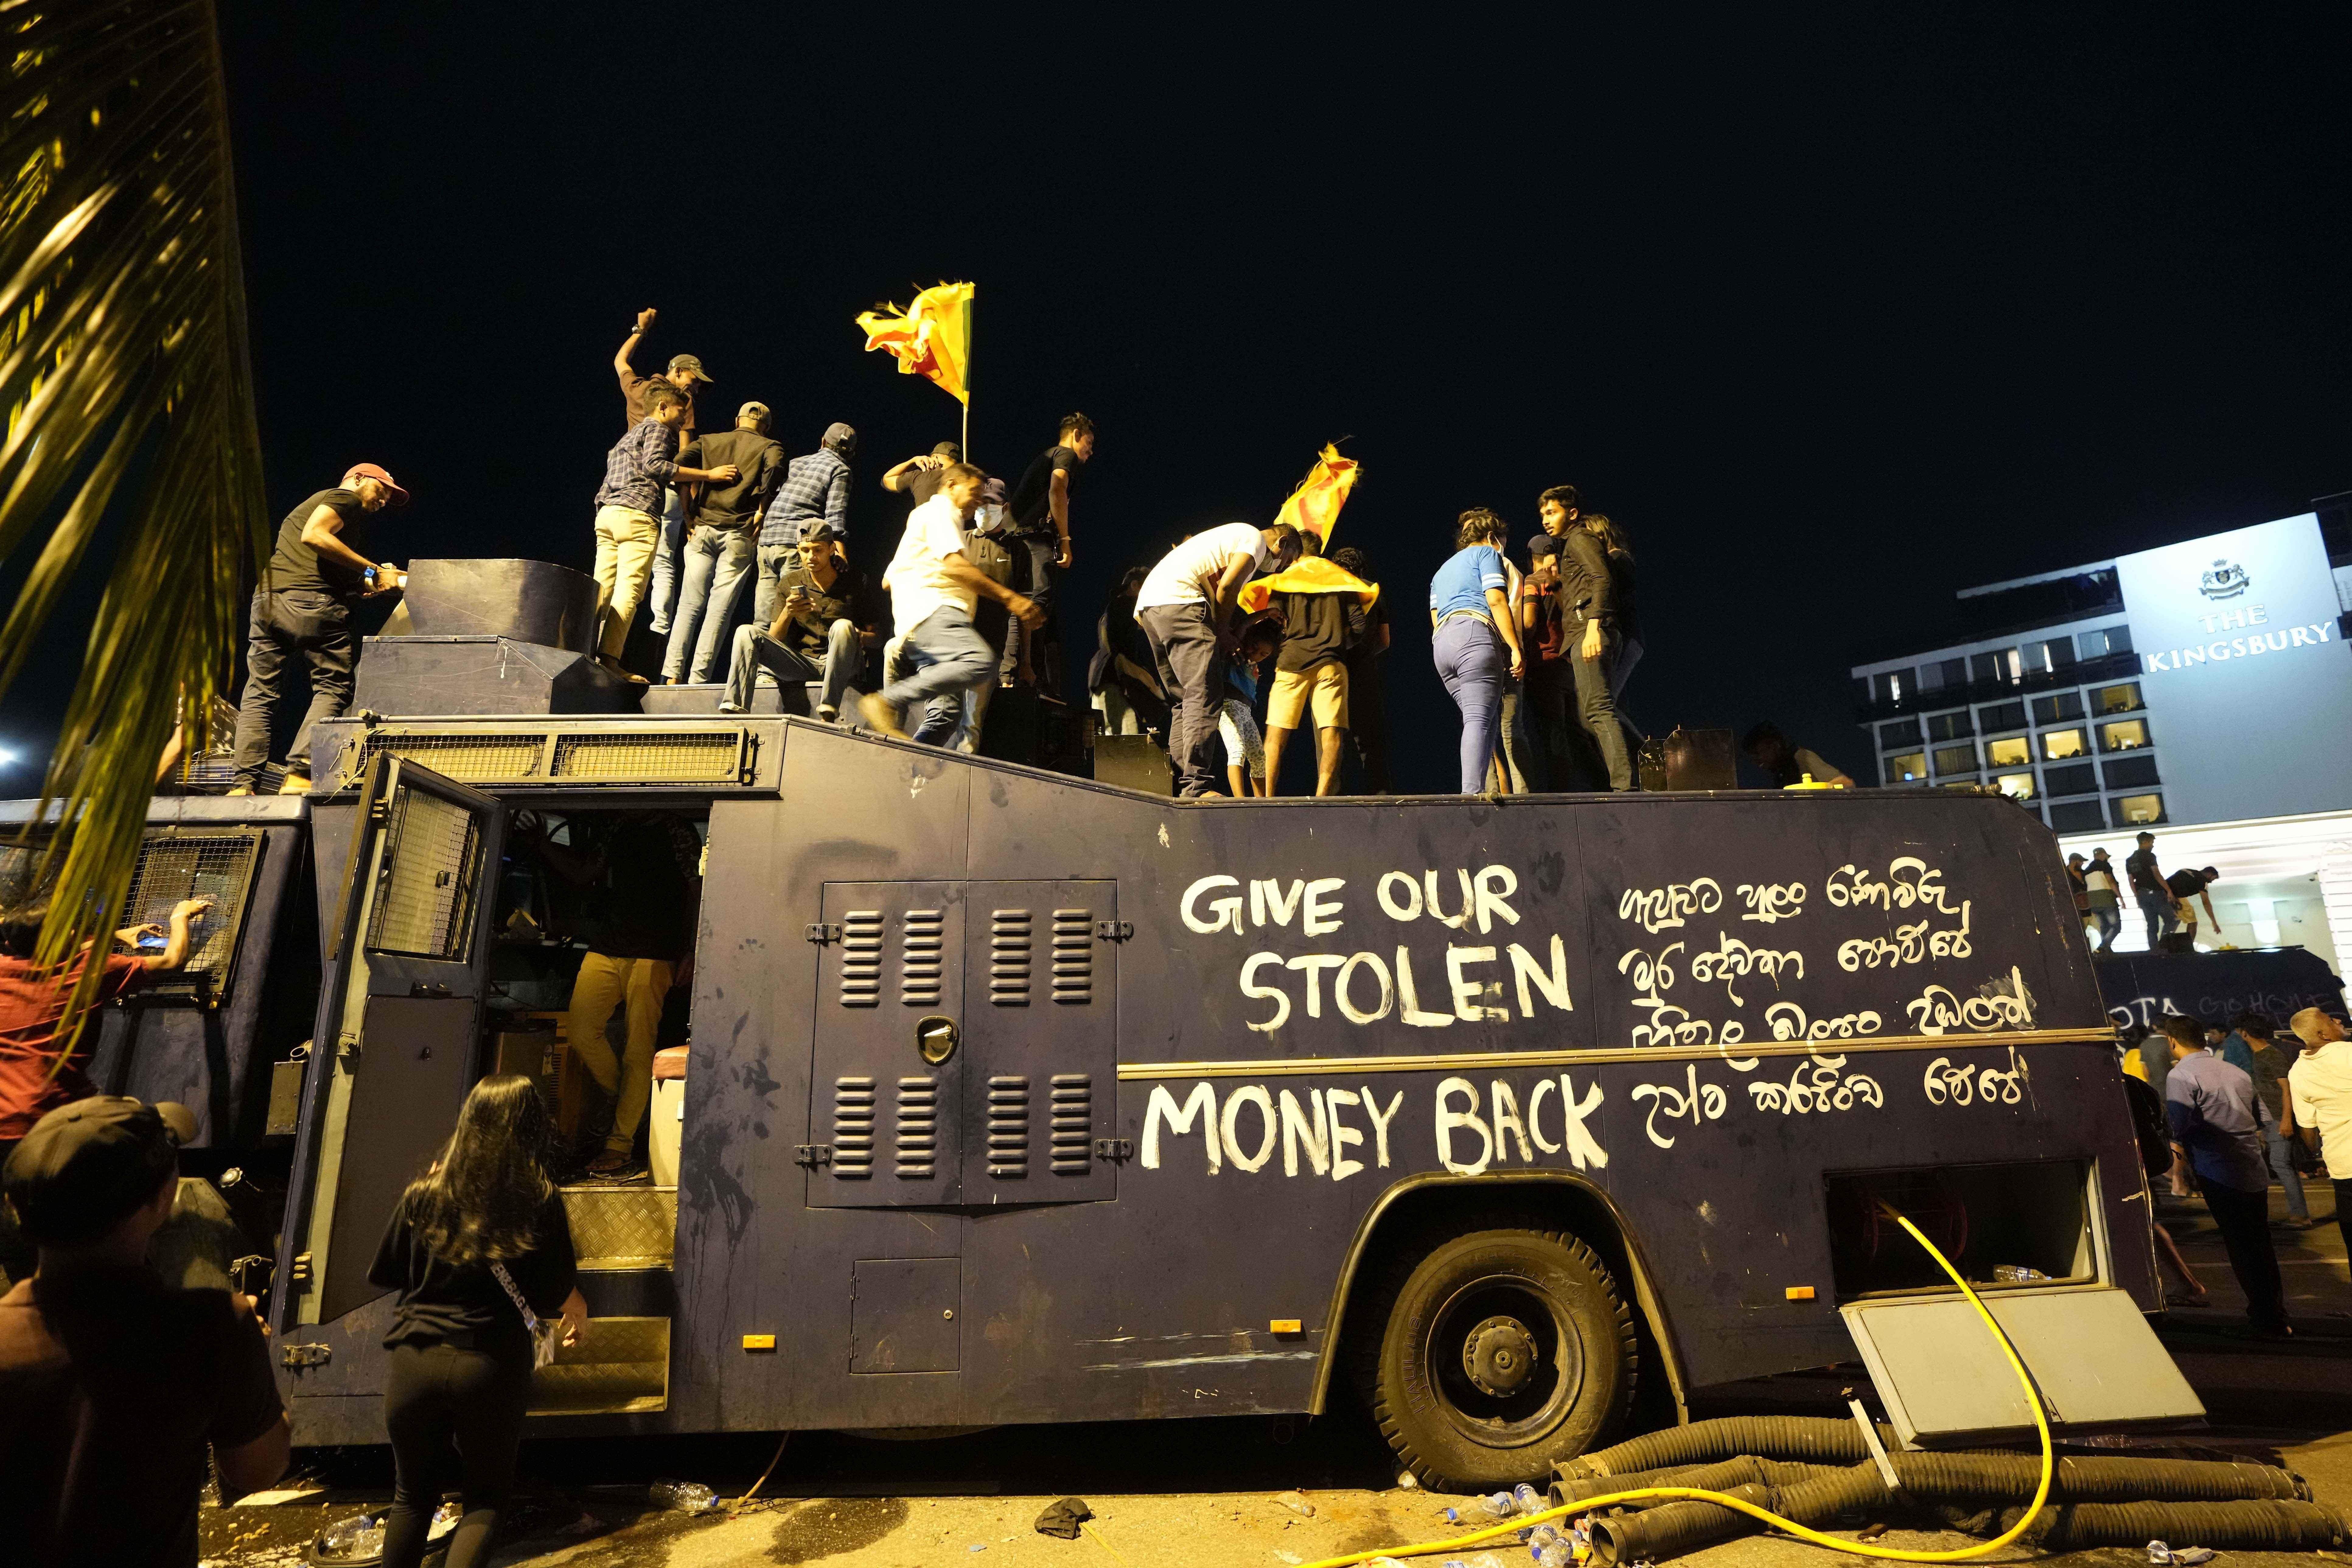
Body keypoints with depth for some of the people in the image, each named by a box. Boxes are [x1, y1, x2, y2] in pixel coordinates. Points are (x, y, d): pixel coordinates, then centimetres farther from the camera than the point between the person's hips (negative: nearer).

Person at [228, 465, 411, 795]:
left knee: (259, 693, 7)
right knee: (332, 687, -4)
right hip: (311, 601, -8)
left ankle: (242, 783, 1)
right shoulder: (344, 498, 7)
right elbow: (314, 535, -14)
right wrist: (372, 570, -11)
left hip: (267, 598, 8)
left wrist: (370, 583, 21)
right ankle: (299, 774, -16)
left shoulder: (306, 505, 35)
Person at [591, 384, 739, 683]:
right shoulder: (657, 429, 5)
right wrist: (709, 474, -14)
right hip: (636, 514, -9)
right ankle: (609, 659, -23)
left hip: (606, 513, 9)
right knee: (629, 590, -14)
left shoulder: (629, 435, 33)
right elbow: (654, 465, -12)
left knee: (602, 589, 3)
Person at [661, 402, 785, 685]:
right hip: (739, 534, -3)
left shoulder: (708, 441, 19)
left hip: (702, 530, 3)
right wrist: (760, 512, -9)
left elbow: (679, 464, 2)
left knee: (689, 605, 6)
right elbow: (774, 467, -14)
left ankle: (672, 674, -2)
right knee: (720, 609, -2)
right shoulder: (768, 447, 10)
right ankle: (698, 679, -6)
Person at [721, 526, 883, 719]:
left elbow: (876, 636, 0)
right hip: (802, 664, 3)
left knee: (843, 626, -34)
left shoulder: (858, 582, 1)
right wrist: (788, 613, -14)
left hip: (840, 665, -3)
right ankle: (733, 712, -30)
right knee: (746, 633, -14)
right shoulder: (791, 582, 9)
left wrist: (856, 636, -23)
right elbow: (774, 639, 7)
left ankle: (828, 716, -42)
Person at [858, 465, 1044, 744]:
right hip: (931, 609, -10)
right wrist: (1009, 598, -11)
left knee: (948, 712, -5)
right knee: (982, 661, -34)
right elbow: (955, 565, -10)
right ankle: (887, 702, -34)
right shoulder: (939, 510, 7)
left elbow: (888, 580, 37)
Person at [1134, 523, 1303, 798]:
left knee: (1184, 701, 11)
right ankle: (1197, 785, -20)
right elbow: (1228, 586, -11)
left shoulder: (1234, 538, 33)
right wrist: (1222, 631, 1)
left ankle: (1179, 784, 8)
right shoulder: (1256, 539, 4)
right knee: (1205, 698, -14)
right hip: (1177, 601, -10)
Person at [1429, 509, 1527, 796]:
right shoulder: (1486, 553, 12)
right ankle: (1472, 792, -30)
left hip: (1440, 644, 7)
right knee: (1479, 718, -17)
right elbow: (1496, 601, -4)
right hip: (1474, 634, -7)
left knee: (1489, 719, 7)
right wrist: (1516, 649, -8)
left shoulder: (1442, 570, 35)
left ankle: (1475, 791, -5)